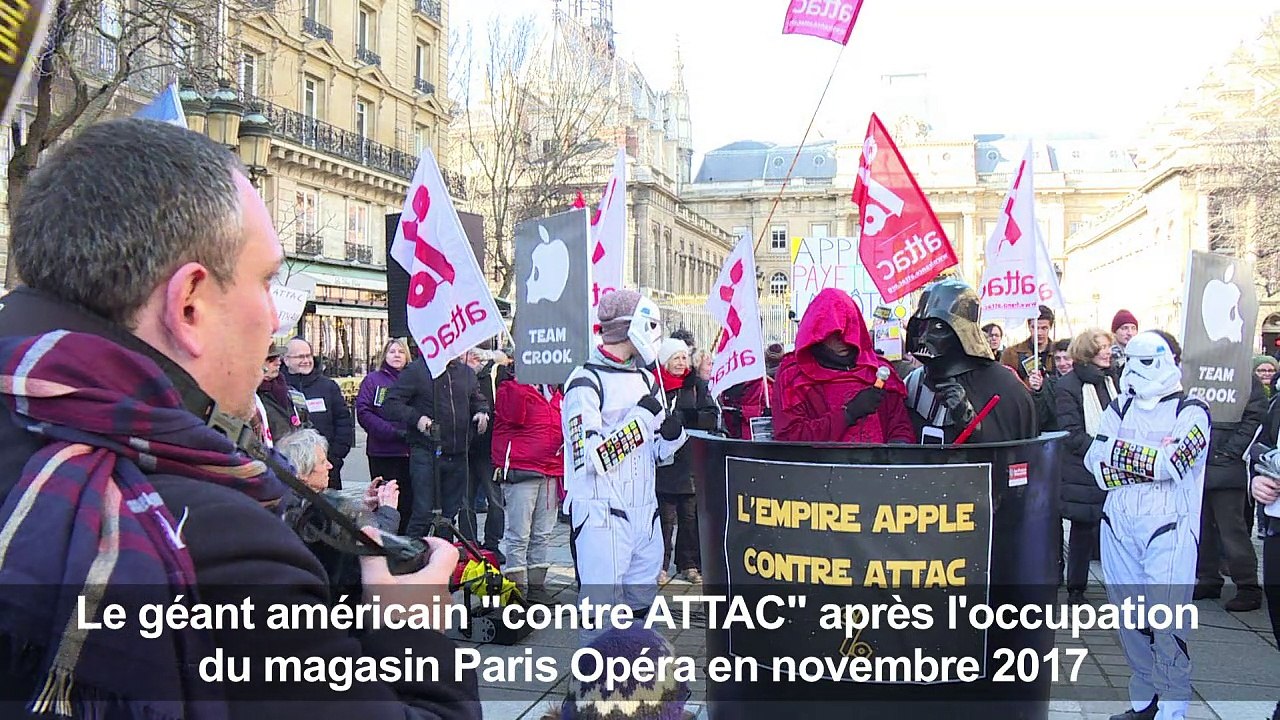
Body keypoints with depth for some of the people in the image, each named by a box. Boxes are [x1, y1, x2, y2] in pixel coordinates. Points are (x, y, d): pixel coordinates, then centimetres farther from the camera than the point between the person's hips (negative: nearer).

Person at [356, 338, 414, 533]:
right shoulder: (373, 380, 4)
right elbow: (363, 412, -6)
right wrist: (393, 432, -15)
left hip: (409, 451, 2)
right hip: (382, 452, -2)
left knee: (408, 502, 6)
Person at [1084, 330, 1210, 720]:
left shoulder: (1191, 411, 0)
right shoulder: (1120, 406, 14)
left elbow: (1173, 463, -14)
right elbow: (1095, 461, 3)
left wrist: (1121, 451, -5)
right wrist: (1151, 462, -8)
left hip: (1168, 527, -4)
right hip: (1119, 525, 5)